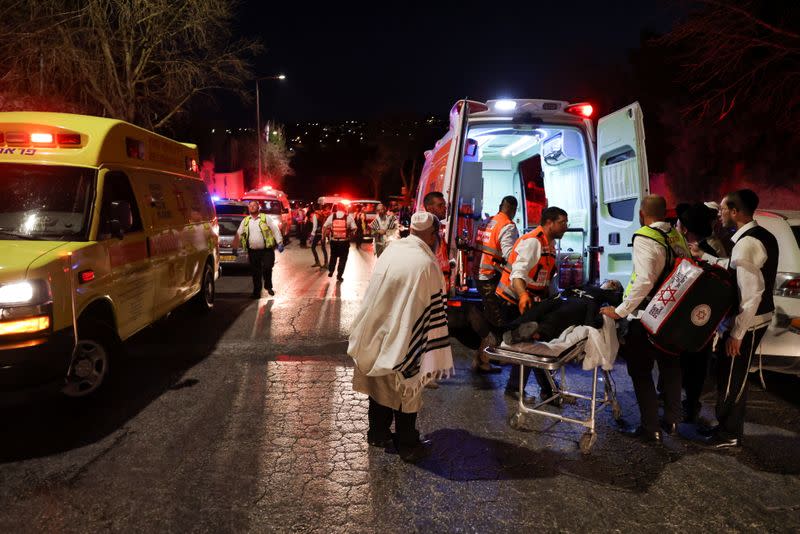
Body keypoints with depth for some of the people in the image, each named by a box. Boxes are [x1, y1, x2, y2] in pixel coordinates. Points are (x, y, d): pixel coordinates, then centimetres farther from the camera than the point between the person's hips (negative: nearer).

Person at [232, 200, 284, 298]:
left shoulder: (265, 218, 2)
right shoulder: (245, 221, 12)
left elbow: (275, 230, -1)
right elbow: (238, 234, 17)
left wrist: (280, 242, -10)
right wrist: (235, 247, 15)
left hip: (266, 250, -3)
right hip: (253, 251, 3)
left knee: (267, 268, -11)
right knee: (255, 273, 5)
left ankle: (268, 286, 14)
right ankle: (256, 292, 16)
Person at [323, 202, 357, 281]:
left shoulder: (331, 216, 1)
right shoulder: (349, 217, -4)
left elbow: (324, 227, 2)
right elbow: (354, 228, -7)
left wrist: (323, 235, 16)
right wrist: (350, 233, 12)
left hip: (334, 241, 2)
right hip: (345, 241, -2)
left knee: (333, 256, 23)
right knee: (343, 258, 8)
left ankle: (330, 271, 20)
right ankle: (339, 275, 9)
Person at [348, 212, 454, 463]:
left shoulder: (390, 249, -4)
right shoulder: (427, 265, -22)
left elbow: (374, 292, 7)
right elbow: (434, 314, -17)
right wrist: (434, 357, -10)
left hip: (375, 334, 6)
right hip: (404, 341, -6)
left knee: (381, 384, 21)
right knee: (406, 390, 11)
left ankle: (378, 433, 38)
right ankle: (408, 445, 27)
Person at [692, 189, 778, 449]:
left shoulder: (747, 243, -23)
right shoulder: (760, 236, 8)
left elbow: (752, 293, -27)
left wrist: (736, 333, -23)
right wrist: (704, 257, 20)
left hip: (748, 322, -10)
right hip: (754, 318, 10)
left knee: (731, 378, 5)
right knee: (730, 375, 20)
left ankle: (730, 434, 20)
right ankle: (728, 426, 34)